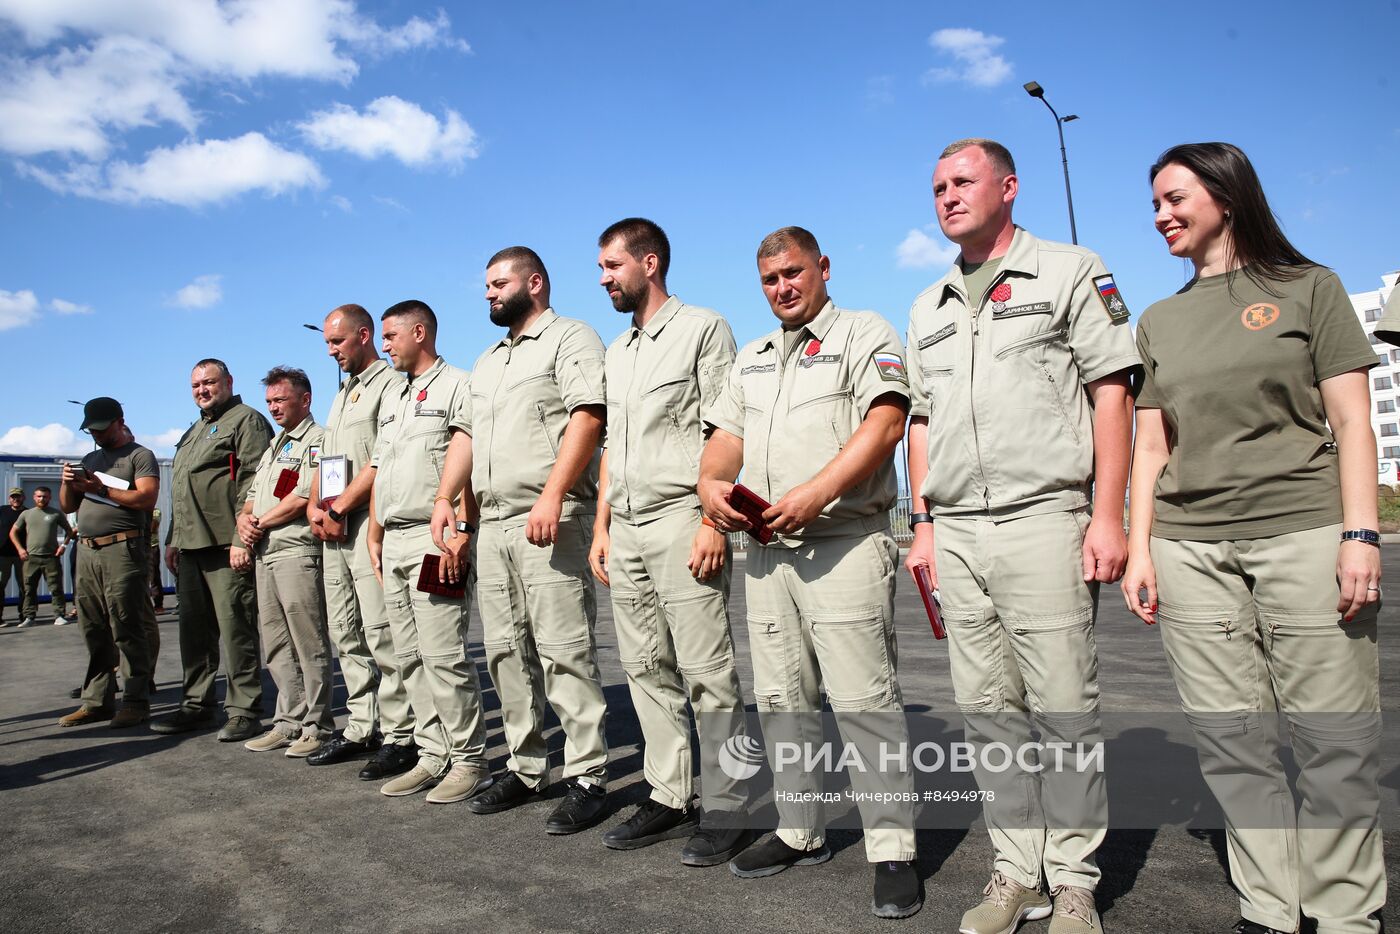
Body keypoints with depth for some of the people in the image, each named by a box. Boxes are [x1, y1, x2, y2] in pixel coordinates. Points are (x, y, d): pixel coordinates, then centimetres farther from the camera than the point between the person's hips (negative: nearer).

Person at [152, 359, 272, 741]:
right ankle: (196, 705, 24)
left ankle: (243, 710, 0)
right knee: (194, 629, 14)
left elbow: (254, 483, -14)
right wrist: (173, 540, 23)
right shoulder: (195, 431, 26)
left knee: (235, 629, -6)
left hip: (225, 547, -9)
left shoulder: (246, 420, -4)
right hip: (190, 546, 9)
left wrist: (242, 538, -21)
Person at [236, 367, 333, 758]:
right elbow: (253, 496, 25)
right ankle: (289, 722, 18)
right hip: (264, 554, 10)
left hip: (297, 552, -9)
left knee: (309, 646, -5)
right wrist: (244, 519, 3)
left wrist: (260, 524, -7)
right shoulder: (273, 447, 24)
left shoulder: (316, 440, -6)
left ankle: (315, 727, 1)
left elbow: (302, 498, -16)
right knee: (276, 648, 11)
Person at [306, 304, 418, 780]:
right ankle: (360, 729, 18)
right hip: (332, 528, 9)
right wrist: (314, 508, 7)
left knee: (382, 633, -10)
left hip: (368, 522, -9)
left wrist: (338, 510, -14)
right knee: (347, 635, 11)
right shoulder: (342, 395, 25)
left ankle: (400, 736, -4)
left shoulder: (391, 384, -5)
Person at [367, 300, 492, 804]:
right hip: (393, 541, 9)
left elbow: (469, 460, -15)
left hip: (434, 538, -9)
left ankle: (469, 760, 1)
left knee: (443, 655, -9)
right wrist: (375, 536, 18)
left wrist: (458, 530, -25)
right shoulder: (391, 396, 23)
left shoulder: (457, 385, -3)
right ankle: (433, 756, 17)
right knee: (410, 658, 9)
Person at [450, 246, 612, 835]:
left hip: (550, 520, -9)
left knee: (564, 652, -9)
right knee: (506, 652, 10)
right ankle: (526, 769, 20)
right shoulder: (487, 361, 25)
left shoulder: (570, 338, -1)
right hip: (493, 522, 9)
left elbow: (587, 416, -15)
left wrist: (552, 496, -24)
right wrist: (449, 497, 14)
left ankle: (587, 779, -1)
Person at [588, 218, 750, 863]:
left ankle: (727, 806, 5)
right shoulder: (618, 351, 21)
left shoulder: (703, 328, -1)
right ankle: (669, 797, 20)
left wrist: (713, 521, -18)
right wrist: (601, 528, 15)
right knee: (647, 669, 10)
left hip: (681, 517, -8)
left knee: (706, 670, -5)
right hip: (626, 527, 8)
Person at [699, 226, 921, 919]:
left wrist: (815, 492, -25)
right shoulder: (752, 358, 23)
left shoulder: (866, 334, 2)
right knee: (781, 701, 11)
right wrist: (710, 484, -5)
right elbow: (726, 434, 19)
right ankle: (799, 833, 25)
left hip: (845, 543, -7)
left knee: (864, 701, -8)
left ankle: (893, 849, 3)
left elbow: (885, 422, -13)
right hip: (767, 550, 7)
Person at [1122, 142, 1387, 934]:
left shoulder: (1309, 288, 7)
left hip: (1304, 531, -3)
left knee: (1335, 736, -2)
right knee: (1230, 737, 3)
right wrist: (1139, 548, 6)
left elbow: (1352, 423, 2)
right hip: (1189, 547, 3)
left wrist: (1360, 535, -9)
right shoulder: (1160, 321, 17)